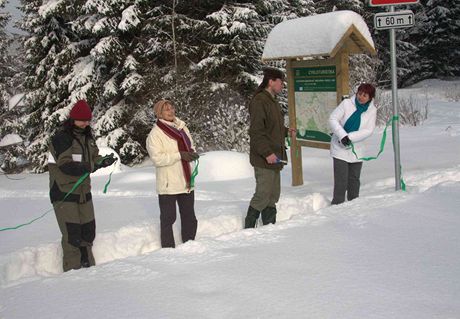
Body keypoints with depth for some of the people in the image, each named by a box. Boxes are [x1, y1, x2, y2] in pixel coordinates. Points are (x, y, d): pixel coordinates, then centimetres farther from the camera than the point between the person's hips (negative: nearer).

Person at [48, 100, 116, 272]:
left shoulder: (87, 137, 11)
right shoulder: (61, 139, -14)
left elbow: (94, 157, 16)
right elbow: (66, 166, -22)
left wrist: (102, 160, -7)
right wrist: (92, 166, -28)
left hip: (83, 191, 8)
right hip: (64, 193, -7)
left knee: (88, 231, 12)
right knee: (72, 234, -8)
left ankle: (87, 266, 26)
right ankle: (72, 270, 3)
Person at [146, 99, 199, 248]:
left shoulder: (182, 128, 9)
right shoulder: (155, 134, -11)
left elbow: (190, 146, 19)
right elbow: (157, 158, -20)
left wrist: (192, 153, -5)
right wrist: (180, 155, -24)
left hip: (186, 182, 7)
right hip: (168, 184, -7)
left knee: (189, 217, 16)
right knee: (168, 218, 2)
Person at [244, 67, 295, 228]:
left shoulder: (272, 101, 16)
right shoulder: (259, 101, -16)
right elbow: (256, 132, -21)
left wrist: (286, 131, 11)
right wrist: (267, 153, -24)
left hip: (274, 158, 10)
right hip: (263, 160, -10)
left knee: (273, 196, 14)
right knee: (263, 194, -7)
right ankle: (248, 229, 4)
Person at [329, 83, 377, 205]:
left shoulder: (372, 110, -1)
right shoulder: (347, 103, -8)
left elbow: (368, 130, -9)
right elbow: (333, 119, -11)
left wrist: (349, 137, -19)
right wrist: (343, 136, -23)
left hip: (356, 149, 3)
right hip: (340, 147, -3)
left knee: (354, 180, 11)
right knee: (341, 180, -9)